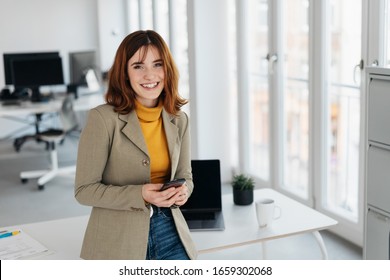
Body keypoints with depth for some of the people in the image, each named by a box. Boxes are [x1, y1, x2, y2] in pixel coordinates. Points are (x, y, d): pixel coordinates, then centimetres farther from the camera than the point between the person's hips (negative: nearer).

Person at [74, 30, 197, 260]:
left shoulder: (179, 120, 3)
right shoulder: (103, 118, -13)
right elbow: (84, 190, -11)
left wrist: (183, 190, -11)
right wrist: (140, 195, -23)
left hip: (170, 232, 4)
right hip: (119, 240, -4)